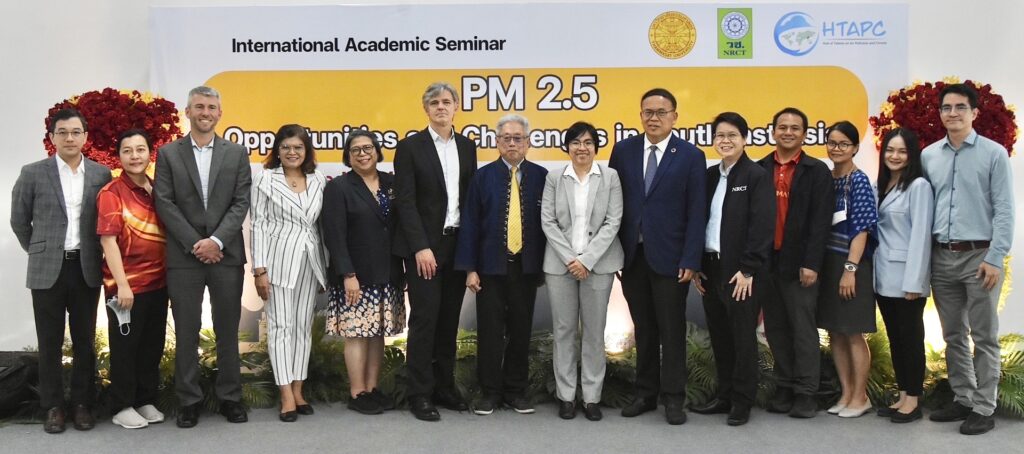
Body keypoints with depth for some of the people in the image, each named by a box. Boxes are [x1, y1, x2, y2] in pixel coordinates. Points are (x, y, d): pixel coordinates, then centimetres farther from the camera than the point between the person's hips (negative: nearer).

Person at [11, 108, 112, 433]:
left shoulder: (101, 174, 2)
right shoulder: (33, 173, -1)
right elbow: (19, 220, 8)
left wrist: (95, 254, 8)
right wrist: (39, 252, 11)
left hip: (87, 269, 1)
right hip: (47, 271, -1)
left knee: (85, 341, 7)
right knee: (50, 342, 6)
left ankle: (83, 403, 18)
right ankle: (53, 406, 16)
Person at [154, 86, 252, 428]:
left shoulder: (237, 153, 7)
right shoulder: (168, 153, 6)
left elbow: (241, 203, 0)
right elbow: (164, 204, -2)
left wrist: (216, 240, -12)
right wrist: (195, 244, -10)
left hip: (226, 254, 1)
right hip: (183, 256, 0)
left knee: (228, 329, 7)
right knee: (186, 332, 5)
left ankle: (230, 397, 18)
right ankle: (189, 400, 15)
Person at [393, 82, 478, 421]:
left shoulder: (467, 147, 11)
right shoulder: (410, 147, -2)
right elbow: (405, 201, -8)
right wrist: (421, 247, -15)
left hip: (458, 245, 5)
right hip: (424, 246, -4)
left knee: (449, 319, 9)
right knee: (425, 317, -4)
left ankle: (444, 387, 19)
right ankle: (420, 394, 5)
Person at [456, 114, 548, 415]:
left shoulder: (541, 176, 3)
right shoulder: (483, 176, 2)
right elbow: (470, 224, 0)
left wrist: (545, 265, -1)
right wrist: (470, 268, -5)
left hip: (526, 266, 1)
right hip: (491, 266, -1)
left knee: (521, 331, 8)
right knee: (490, 331, 3)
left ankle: (516, 391, 21)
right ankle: (490, 392, 15)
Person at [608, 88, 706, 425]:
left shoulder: (690, 156, -2)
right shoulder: (623, 150, 6)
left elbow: (696, 213, -5)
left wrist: (690, 260, -11)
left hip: (669, 257, -3)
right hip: (632, 255, 3)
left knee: (672, 329, 4)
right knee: (643, 328, 12)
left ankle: (673, 397, 15)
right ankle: (646, 393, 22)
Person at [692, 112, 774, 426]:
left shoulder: (757, 176, -7)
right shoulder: (710, 175, 11)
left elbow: (762, 226, -13)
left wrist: (748, 269, -18)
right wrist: (697, 265, 7)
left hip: (740, 271, -6)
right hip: (711, 268, 6)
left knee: (743, 336, 3)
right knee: (719, 336, 12)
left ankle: (742, 401, 14)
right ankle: (725, 395, 24)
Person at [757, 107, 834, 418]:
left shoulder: (817, 171, 1)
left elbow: (820, 221, -6)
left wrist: (811, 263, -13)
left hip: (798, 264, -3)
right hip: (765, 262, 4)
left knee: (803, 329, 1)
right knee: (776, 329, 9)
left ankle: (805, 393, 8)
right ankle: (784, 388, 19)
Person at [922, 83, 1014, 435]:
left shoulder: (994, 153, -4)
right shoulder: (928, 156, 8)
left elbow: (1004, 210, -7)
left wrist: (995, 258, -13)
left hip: (979, 256, -4)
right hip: (941, 257, 4)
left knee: (983, 338, 2)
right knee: (953, 337, 13)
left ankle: (984, 409, 10)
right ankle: (963, 400, 24)